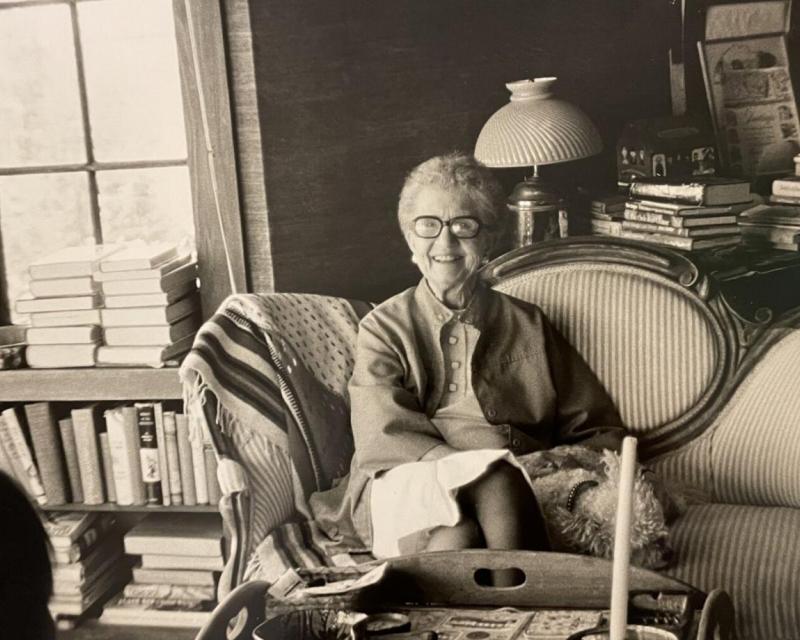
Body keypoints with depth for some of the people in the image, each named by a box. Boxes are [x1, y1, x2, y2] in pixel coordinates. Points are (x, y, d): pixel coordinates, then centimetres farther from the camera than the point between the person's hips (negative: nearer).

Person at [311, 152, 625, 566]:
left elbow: (598, 431, 20)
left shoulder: (528, 326, 23)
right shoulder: (384, 327, 17)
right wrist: (482, 467, -19)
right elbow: (387, 435, 0)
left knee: (457, 540, -37)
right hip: (406, 486, -1)